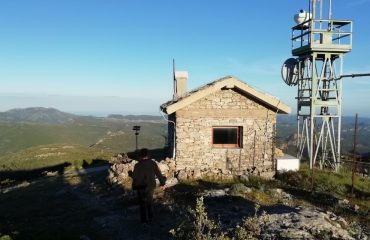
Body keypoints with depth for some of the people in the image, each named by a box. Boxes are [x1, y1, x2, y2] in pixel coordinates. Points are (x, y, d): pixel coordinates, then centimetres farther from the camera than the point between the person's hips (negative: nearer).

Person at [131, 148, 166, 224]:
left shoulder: (137, 165, -18)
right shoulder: (153, 163, -10)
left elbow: (134, 177, -11)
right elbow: (159, 174, -5)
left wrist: (134, 186, 6)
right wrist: (162, 183, 8)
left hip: (141, 187, -3)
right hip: (151, 186, 3)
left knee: (143, 203, 13)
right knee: (150, 202, 22)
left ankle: (144, 220, 22)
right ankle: (150, 218, 34)